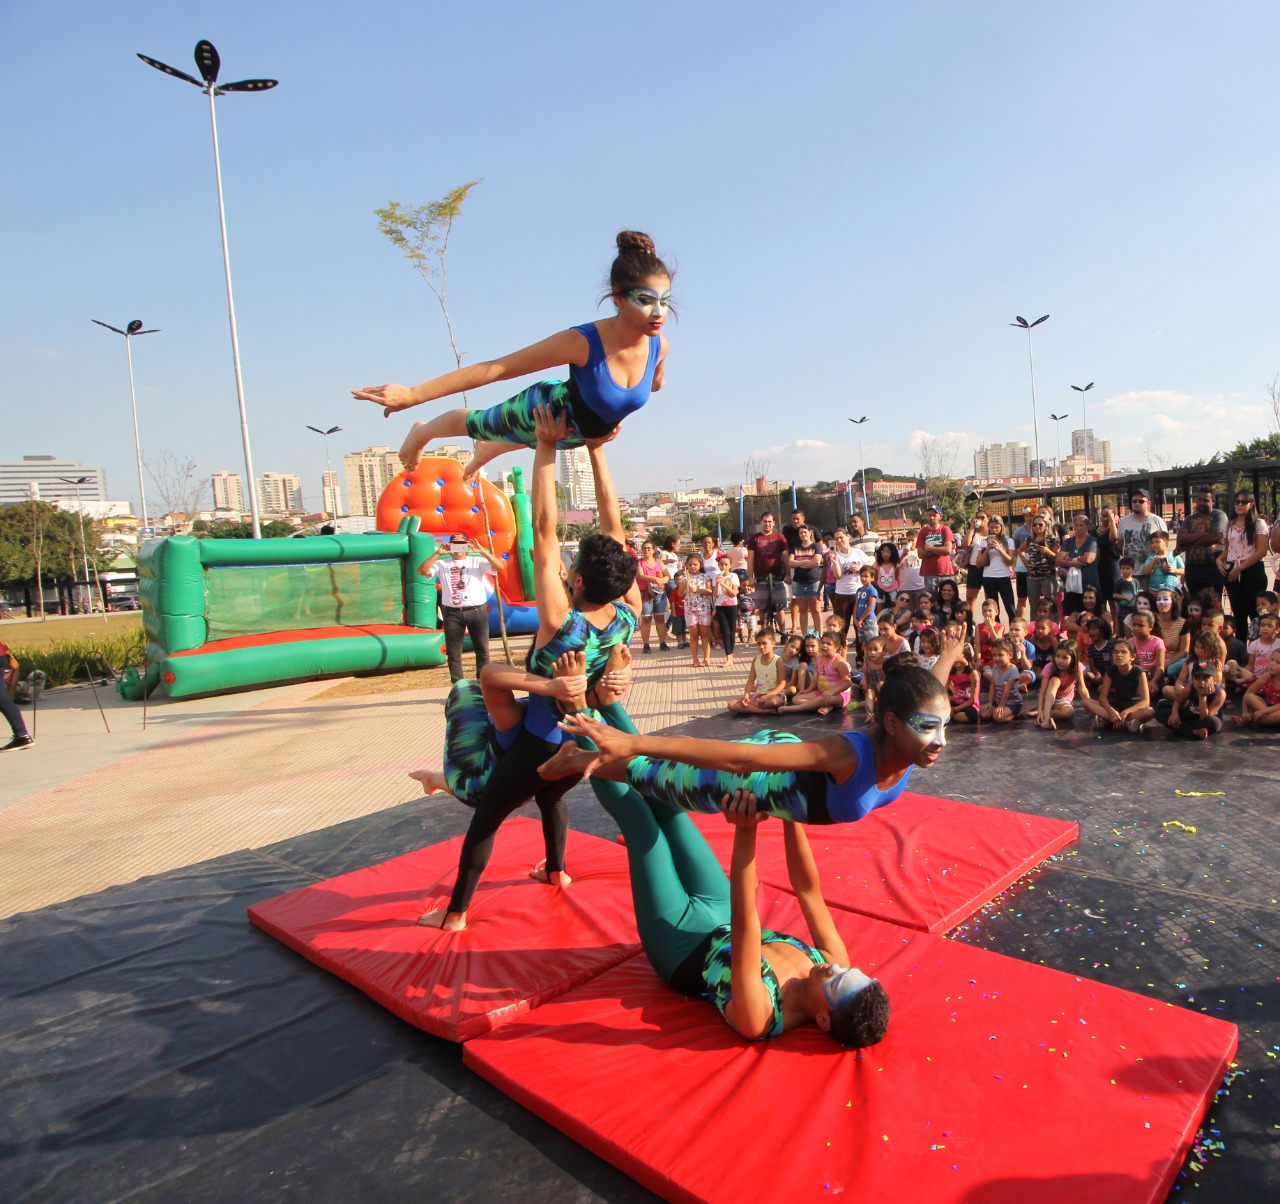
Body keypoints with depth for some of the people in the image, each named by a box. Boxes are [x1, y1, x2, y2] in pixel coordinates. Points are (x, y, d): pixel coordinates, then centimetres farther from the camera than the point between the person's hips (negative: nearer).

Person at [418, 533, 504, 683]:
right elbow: (422, 570, -8)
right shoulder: (442, 564, 7)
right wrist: (437, 553, -16)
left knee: (482, 650, 7)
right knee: (453, 652, 5)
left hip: (477, 611, -1)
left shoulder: (477, 561, 4)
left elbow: (499, 566, -10)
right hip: (452, 613, 1)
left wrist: (481, 551, -19)